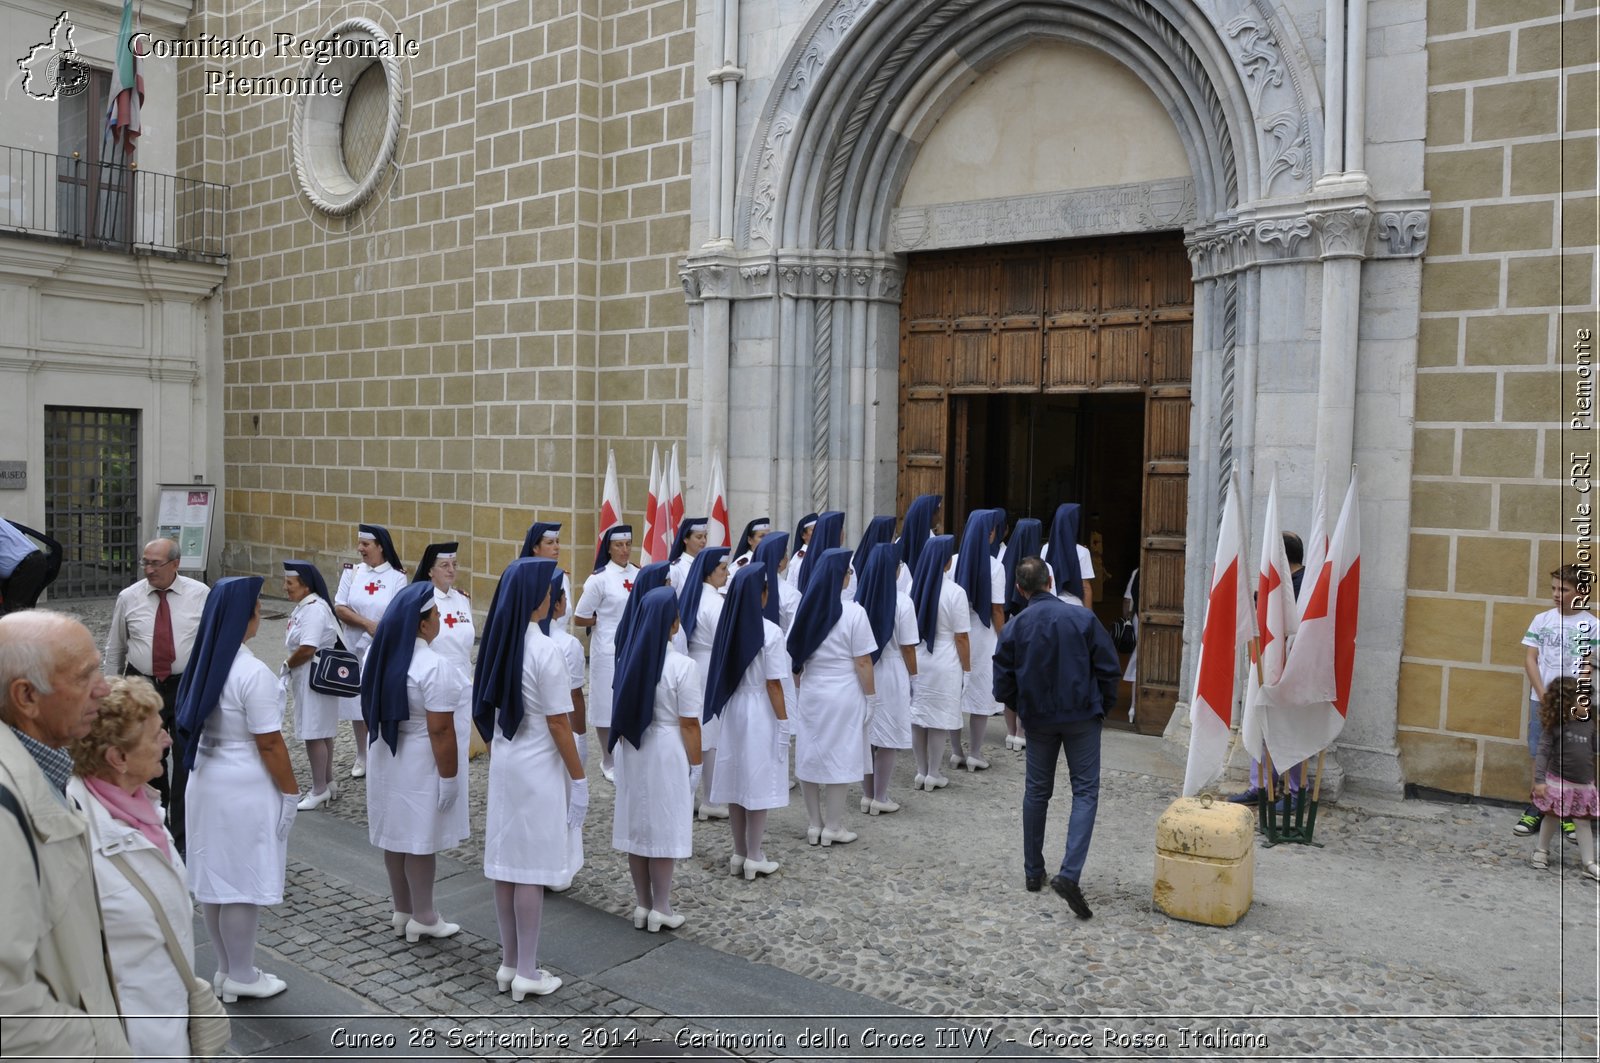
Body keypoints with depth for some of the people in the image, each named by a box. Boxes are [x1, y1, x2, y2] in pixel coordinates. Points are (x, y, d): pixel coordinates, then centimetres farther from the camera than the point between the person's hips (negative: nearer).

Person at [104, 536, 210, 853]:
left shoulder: (200, 594, -3)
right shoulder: (128, 597, 1)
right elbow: (115, 647, 10)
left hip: (188, 687, -2)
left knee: (186, 761, 0)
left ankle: (182, 834, 11)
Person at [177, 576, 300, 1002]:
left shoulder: (204, 662, 1)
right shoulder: (252, 673, -23)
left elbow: (193, 724, 10)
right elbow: (269, 744, -19)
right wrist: (291, 791, -9)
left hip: (206, 779, 8)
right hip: (245, 789, -8)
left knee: (214, 877, 16)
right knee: (244, 883, 5)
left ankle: (226, 970, 31)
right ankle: (241, 976, 18)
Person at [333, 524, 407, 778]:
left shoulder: (397, 577, -5)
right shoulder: (352, 572, 3)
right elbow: (339, 608, -3)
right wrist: (367, 623, -16)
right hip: (355, 649, 3)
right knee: (357, 703, 10)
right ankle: (362, 756, 25)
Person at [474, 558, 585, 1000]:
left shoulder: (497, 641, 1)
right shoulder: (543, 650, -21)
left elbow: (489, 709, 9)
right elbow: (558, 723, -18)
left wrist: (496, 750, 20)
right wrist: (579, 778, -10)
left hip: (504, 762, 7)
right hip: (538, 769, -7)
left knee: (506, 864, 14)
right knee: (531, 869, 2)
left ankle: (509, 963, 26)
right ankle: (527, 973, 13)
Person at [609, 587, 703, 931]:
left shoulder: (629, 659, -1)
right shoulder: (682, 666, -18)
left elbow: (622, 710, 6)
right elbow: (689, 724, -15)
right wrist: (695, 764, -5)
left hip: (632, 749, 6)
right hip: (666, 752, -5)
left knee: (637, 825, 13)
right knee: (663, 829, 6)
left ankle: (642, 905, 25)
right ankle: (660, 909, 16)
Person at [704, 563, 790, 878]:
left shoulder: (727, 626, 1)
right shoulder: (770, 632, -17)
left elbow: (719, 673, 6)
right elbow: (773, 684, -15)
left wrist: (725, 706, 17)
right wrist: (784, 722, -8)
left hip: (733, 708, 6)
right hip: (760, 712, -6)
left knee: (736, 780, 12)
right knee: (758, 782, 3)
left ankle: (739, 854, 23)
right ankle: (754, 858, 11)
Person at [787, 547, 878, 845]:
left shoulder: (805, 610, 2)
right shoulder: (853, 613, -14)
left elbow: (794, 658, 7)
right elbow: (862, 662, -12)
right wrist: (871, 696, -2)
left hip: (809, 694, 5)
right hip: (842, 696, -5)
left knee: (810, 757, 11)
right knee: (837, 759, 5)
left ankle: (814, 826, 21)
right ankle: (833, 828, 13)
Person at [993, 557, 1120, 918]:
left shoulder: (1013, 629, -7)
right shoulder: (1082, 618, -10)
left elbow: (1003, 687, -3)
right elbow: (1108, 668, -6)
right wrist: (1105, 706, 10)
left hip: (1038, 720, 2)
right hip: (1082, 717, -2)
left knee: (1036, 791, 16)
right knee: (1085, 791, 3)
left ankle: (1033, 872, 26)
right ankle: (1069, 873, -13)